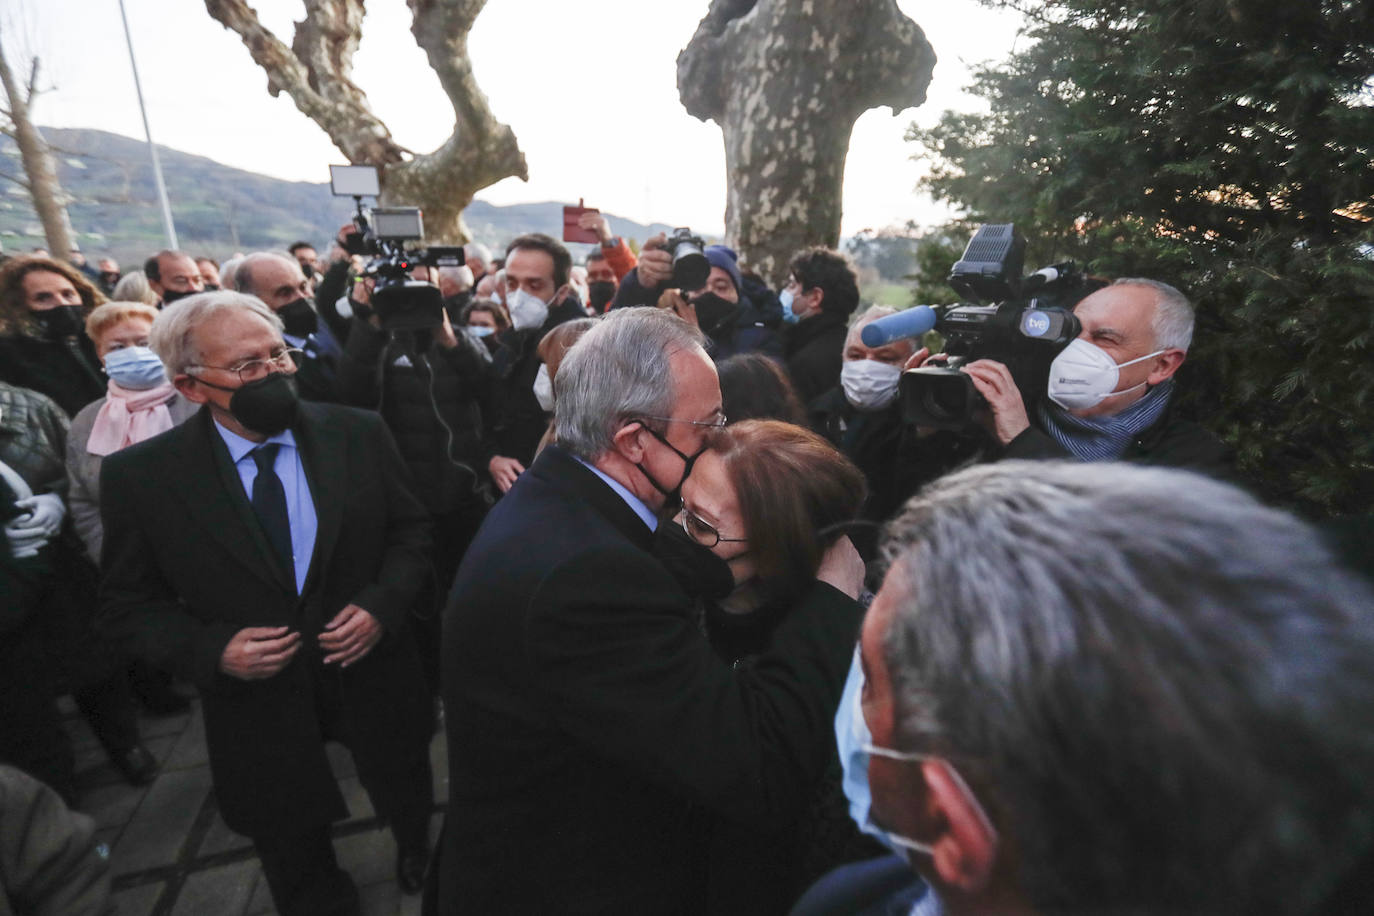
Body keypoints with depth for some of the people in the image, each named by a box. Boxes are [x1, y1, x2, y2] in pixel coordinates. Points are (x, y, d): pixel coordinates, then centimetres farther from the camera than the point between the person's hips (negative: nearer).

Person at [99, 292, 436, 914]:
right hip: (259, 701, -1)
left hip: (371, 672, 2)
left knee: (410, 810, 28)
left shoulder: (359, 434, -11)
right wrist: (211, 649, -20)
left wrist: (382, 604, -18)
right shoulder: (139, 476, -14)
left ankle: (418, 866, 61)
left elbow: (412, 530, -2)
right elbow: (130, 604, -4)